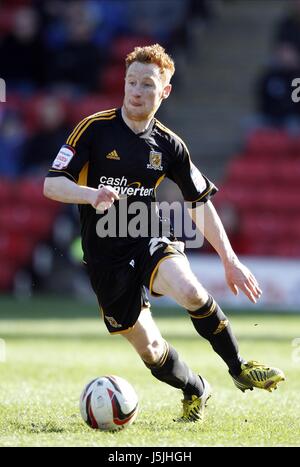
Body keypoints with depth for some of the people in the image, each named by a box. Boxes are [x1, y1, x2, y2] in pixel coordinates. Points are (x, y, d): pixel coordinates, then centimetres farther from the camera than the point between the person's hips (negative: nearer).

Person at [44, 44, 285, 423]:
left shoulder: (168, 145, 3)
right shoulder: (94, 129, -6)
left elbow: (200, 202, 11)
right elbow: (52, 185, -9)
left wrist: (230, 260, 6)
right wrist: (92, 194, -30)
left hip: (150, 241, 1)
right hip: (105, 256, -1)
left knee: (190, 291, -31)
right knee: (149, 349, -1)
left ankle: (239, 369, -11)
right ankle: (195, 392, 30)